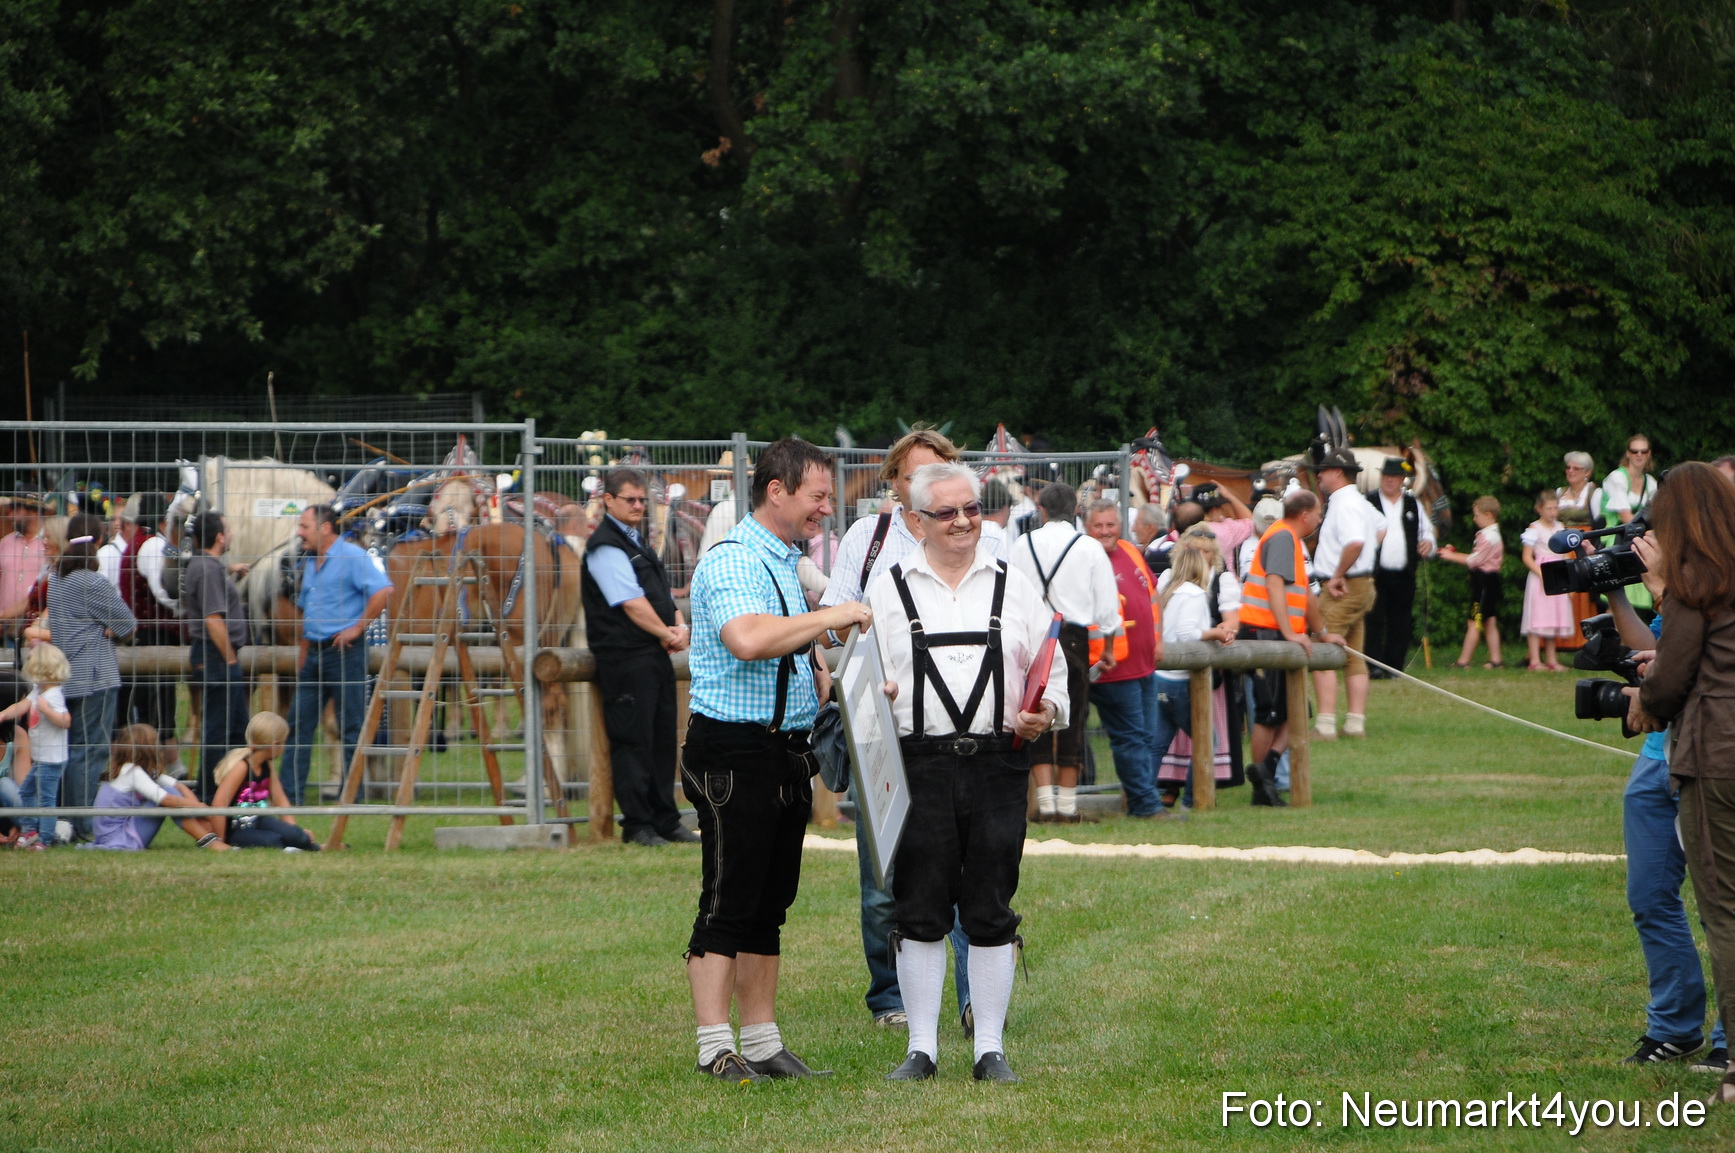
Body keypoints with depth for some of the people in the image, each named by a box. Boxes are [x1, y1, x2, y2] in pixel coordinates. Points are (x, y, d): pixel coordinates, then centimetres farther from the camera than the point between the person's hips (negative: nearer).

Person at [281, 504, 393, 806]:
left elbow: (383, 590, -22)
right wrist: (303, 654, 19)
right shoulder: (309, 561, 16)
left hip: (344, 651, -9)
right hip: (315, 653, 9)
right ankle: (290, 797, 8)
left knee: (351, 729, -3)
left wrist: (359, 627, -19)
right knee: (299, 724, 6)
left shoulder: (352, 557, -11)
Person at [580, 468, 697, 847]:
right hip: (626, 656, -10)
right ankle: (636, 825, -5)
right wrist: (667, 634, -9)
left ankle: (666, 820, 17)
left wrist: (680, 626, 1)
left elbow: (662, 595, 21)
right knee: (632, 741, -7)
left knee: (663, 739, 11)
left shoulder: (637, 543, 22)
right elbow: (631, 603, -16)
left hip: (656, 656, 10)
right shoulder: (605, 547, -9)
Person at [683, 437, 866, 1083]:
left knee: (771, 902, 11)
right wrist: (832, 617, -24)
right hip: (735, 752, -9)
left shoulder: (790, 562, 18)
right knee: (729, 902, -8)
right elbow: (748, 640, -31)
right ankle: (716, 1049, -6)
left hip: (788, 750, 10)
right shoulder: (732, 560, -13)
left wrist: (822, 676, 11)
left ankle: (762, 1041, 16)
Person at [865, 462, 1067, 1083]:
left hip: (997, 761, 1)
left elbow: (1052, 672, 13)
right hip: (920, 764, -1)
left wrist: (1044, 712, -7)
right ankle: (921, 1048, 9)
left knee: (991, 911, 3)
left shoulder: (1013, 585, 11)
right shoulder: (888, 590, 9)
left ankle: (991, 1049, 9)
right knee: (920, 910, 1)